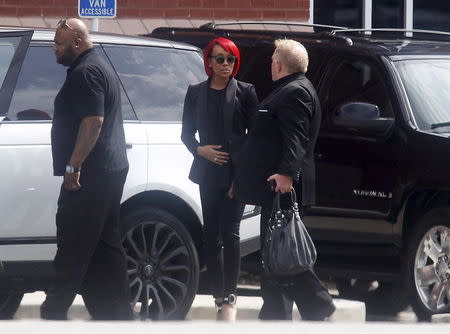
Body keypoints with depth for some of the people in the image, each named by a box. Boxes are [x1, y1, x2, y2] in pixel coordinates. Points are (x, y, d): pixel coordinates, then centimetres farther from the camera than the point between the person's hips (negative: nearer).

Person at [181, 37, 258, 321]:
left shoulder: (245, 92, 1)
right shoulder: (196, 93, 11)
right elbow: (187, 134, 14)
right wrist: (201, 150, -7)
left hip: (236, 172, -4)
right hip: (208, 172, 4)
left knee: (230, 232, -11)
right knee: (211, 235, 4)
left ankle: (229, 298, -9)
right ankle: (220, 296, 10)